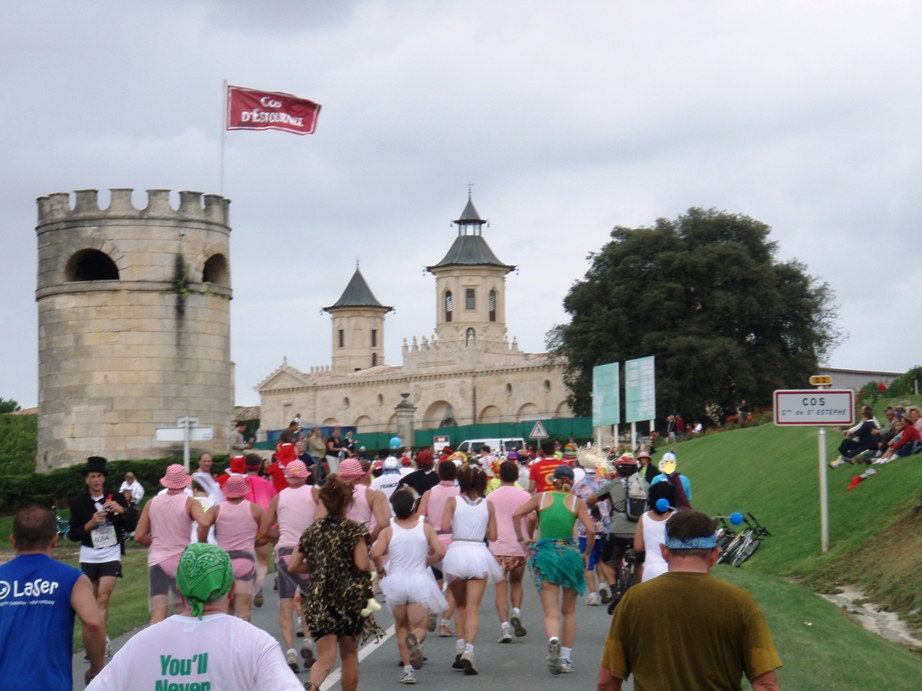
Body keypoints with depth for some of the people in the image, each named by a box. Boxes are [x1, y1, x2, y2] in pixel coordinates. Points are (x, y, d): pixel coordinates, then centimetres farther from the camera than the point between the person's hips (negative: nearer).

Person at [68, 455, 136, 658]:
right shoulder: (78, 502, 1)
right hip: (89, 557, 2)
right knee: (94, 601, 7)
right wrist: (91, 523, -17)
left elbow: (131, 527, 0)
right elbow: (73, 535, -1)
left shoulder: (116, 497, 0)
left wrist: (122, 510, -17)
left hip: (111, 556, -2)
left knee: (103, 598, -15)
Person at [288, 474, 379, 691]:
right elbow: (362, 564, -17)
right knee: (349, 654, 17)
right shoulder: (354, 530, -6)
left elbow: (293, 566, 3)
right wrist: (372, 566, 5)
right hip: (350, 598, -2)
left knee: (326, 657, -3)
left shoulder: (312, 530, 4)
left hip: (319, 600, 2)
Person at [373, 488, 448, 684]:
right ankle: (415, 640, -33)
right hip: (419, 579, 0)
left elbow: (376, 554, -17)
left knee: (401, 626, 19)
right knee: (418, 627, 5)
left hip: (395, 580, 0)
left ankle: (408, 668, 10)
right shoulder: (426, 528, -2)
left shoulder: (388, 531, -5)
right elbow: (440, 552, -9)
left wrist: (380, 569, 2)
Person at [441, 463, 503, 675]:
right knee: (473, 608, -3)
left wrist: (456, 528, 10)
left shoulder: (452, 501, 1)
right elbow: (492, 536, 5)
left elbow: (444, 527, -11)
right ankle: (468, 650, -19)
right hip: (479, 554, 0)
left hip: (456, 552, 0)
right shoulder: (488, 505, 6)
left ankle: (460, 648, 12)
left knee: (460, 605, 18)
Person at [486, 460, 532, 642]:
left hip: (497, 547, 0)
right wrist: (529, 537, 8)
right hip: (519, 548, 0)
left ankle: (505, 626, -11)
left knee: (501, 588, 2)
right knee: (516, 582, 21)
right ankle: (516, 612, -3)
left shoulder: (491, 497, 3)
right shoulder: (524, 496, 0)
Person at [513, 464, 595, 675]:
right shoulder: (577, 502, 4)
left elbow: (516, 515, -2)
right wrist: (587, 554, 8)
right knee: (569, 611, 17)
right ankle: (565, 658, 16)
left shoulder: (541, 497, 7)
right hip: (570, 553, 0)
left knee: (551, 612, -3)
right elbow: (591, 530, -6)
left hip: (544, 553, 0)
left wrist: (521, 539, 9)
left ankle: (553, 640, -34)